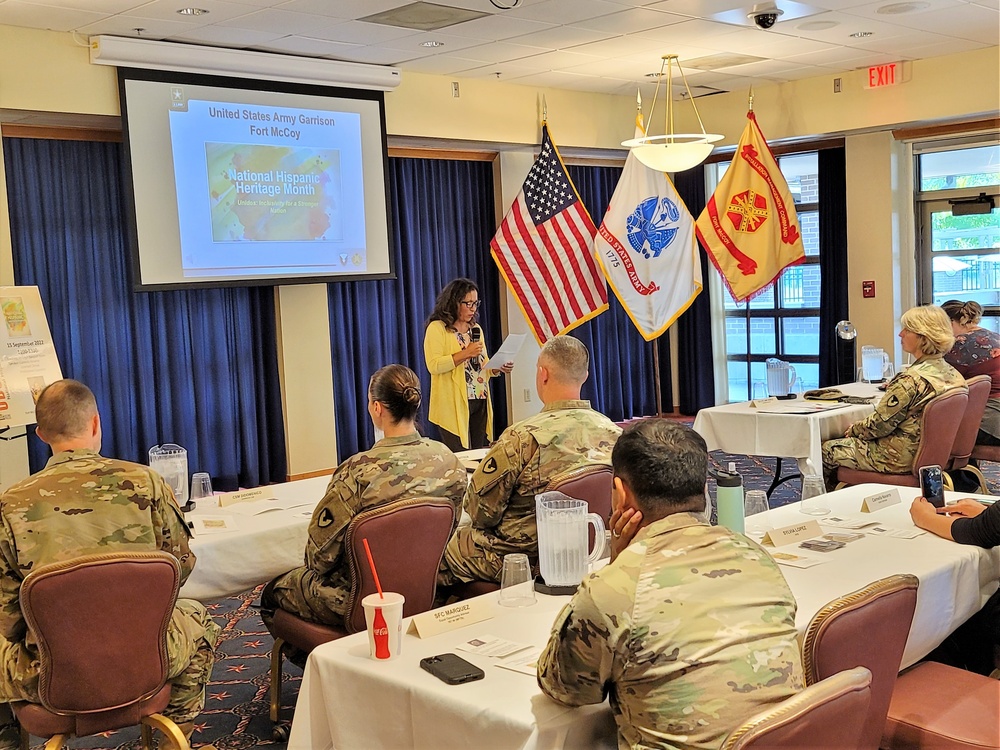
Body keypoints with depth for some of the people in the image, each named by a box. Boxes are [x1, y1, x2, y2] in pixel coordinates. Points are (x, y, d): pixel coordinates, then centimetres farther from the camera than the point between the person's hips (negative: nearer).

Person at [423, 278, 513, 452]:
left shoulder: (475, 328, 17)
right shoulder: (437, 328, -5)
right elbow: (433, 365, -17)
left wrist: (499, 368, 0)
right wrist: (466, 354, -19)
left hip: (480, 402, 7)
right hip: (454, 405, -6)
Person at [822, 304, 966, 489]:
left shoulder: (912, 379, -28)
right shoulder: (952, 374, -2)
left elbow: (879, 424, -20)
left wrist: (854, 429, -1)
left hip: (900, 460, -9)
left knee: (827, 450, 8)